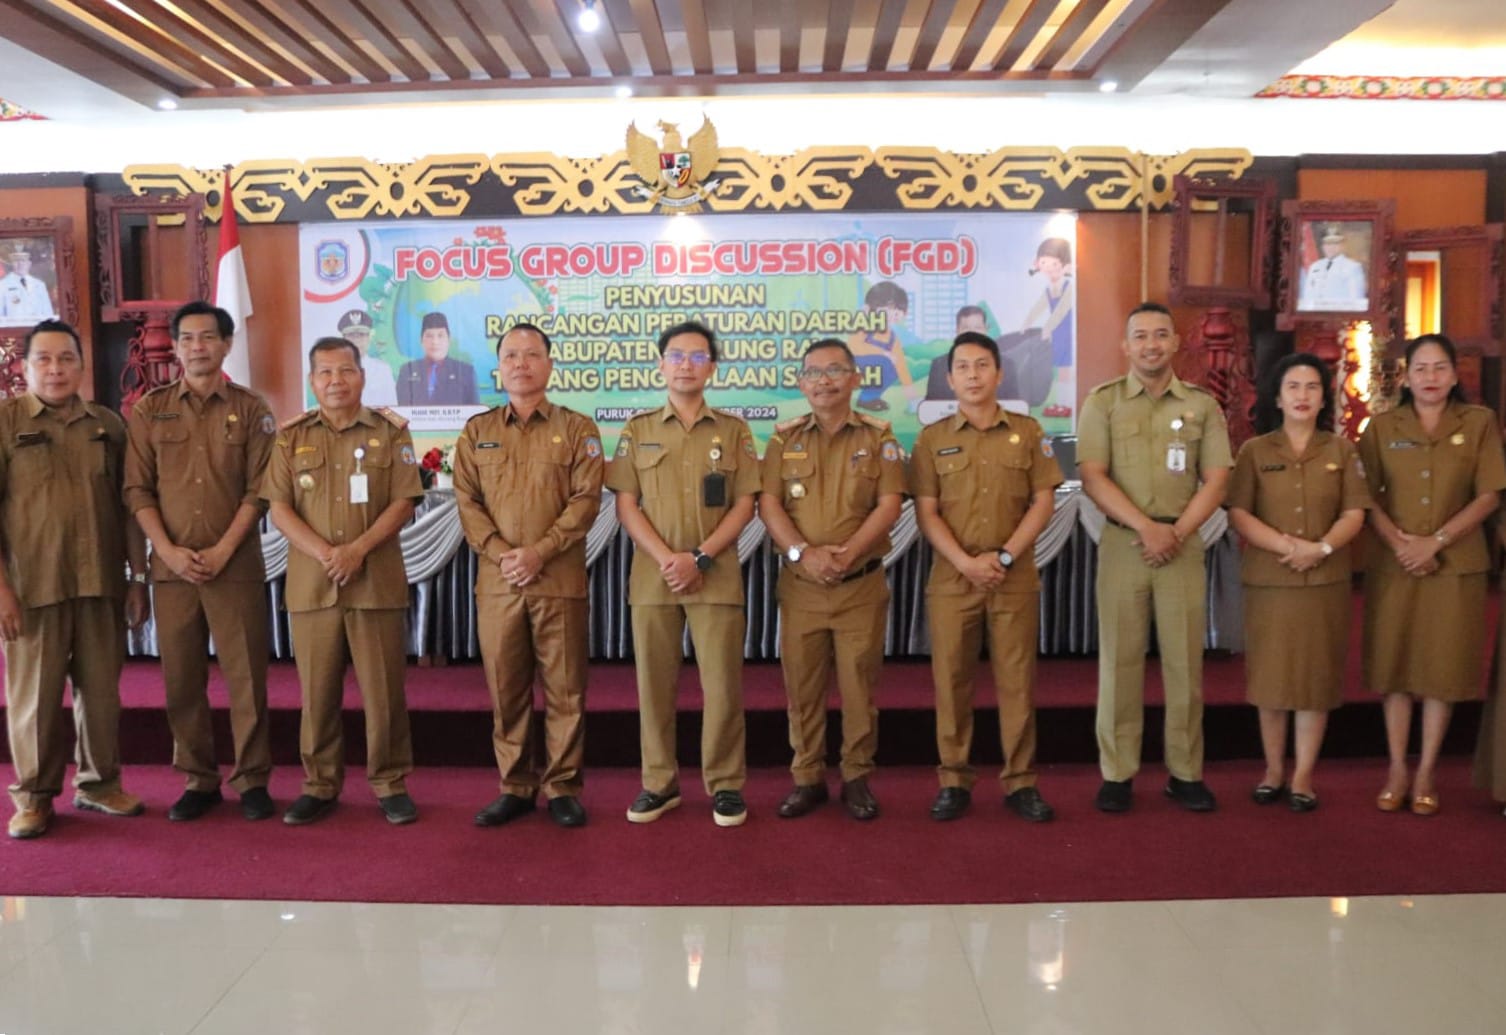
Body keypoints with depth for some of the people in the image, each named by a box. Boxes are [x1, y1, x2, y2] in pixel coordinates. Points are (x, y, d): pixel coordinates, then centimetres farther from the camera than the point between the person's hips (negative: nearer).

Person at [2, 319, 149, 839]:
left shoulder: (108, 425, 10)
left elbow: (128, 504, 12)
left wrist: (138, 576, 9)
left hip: (102, 582, 3)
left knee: (102, 688, 8)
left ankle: (99, 783, 23)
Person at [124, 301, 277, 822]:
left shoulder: (250, 409, 4)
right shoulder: (148, 409, 8)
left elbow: (258, 489, -2)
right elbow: (137, 489, 4)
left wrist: (222, 550, -11)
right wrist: (169, 550, -8)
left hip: (236, 565, -2)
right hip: (171, 565, 2)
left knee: (246, 674, 0)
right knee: (181, 678, 6)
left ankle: (251, 780, 11)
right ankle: (198, 780, 19)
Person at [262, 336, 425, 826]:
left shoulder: (390, 431, 5)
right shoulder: (291, 436, 9)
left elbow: (403, 503, -2)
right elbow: (278, 508, 2)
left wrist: (359, 549, -15)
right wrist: (323, 553, -12)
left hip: (376, 579, -1)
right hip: (310, 580, 2)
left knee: (383, 688, 2)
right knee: (317, 689, 8)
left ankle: (391, 784, 14)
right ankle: (319, 785, 21)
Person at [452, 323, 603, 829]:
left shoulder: (577, 429, 5)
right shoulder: (476, 432, 12)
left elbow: (586, 500, -4)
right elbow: (467, 503, 4)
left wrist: (539, 552, -14)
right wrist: (502, 555, -11)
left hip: (560, 579, -2)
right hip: (497, 579, 2)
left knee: (564, 688, 2)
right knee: (506, 689, 7)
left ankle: (563, 788, 14)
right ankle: (515, 787, 19)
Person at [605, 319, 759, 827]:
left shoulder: (733, 430, 7)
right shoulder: (637, 430, 9)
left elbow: (744, 505, 1)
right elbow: (626, 506, 3)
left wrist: (700, 557, -11)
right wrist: (665, 558, -11)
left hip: (717, 575, -1)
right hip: (653, 575, 1)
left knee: (722, 684, 0)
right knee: (655, 683, 6)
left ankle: (725, 785, 13)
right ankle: (659, 783, 18)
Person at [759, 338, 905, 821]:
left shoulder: (879, 436, 3)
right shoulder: (784, 438, 6)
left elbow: (889, 505, -6)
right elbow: (768, 505, -3)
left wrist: (847, 553, -19)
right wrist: (803, 552, -18)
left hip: (862, 584, -1)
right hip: (800, 585, 2)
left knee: (859, 685, 5)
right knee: (802, 685, 7)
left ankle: (857, 778, 18)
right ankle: (807, 777, 19)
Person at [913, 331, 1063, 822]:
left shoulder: (1027, 431, 6)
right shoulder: (932, 438, 6)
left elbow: (1044, 502, 2)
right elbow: (926, 512, 0)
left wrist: (1005, 556, -10)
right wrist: (965, 562, -13)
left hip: (1016, 577, 0)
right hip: (951, 577, 0)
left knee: (1017, 680, 3)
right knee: (951, 680, 3)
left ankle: (1021, 782, 13)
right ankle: (953, 781, 13)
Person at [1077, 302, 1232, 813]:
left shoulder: (1202, 405, 9)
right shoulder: (1102, 402, 4)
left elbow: (1216, 480, 4)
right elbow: (1092, 477, -5)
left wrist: (1176, 531, -10)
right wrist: (1146, 526, -14)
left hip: (1183, 544, 2)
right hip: (1122, 544, -1)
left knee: (1185, 661, 4)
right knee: (1120, 661, 1)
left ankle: (1185, 773, 15)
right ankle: (1117, 774, 9)